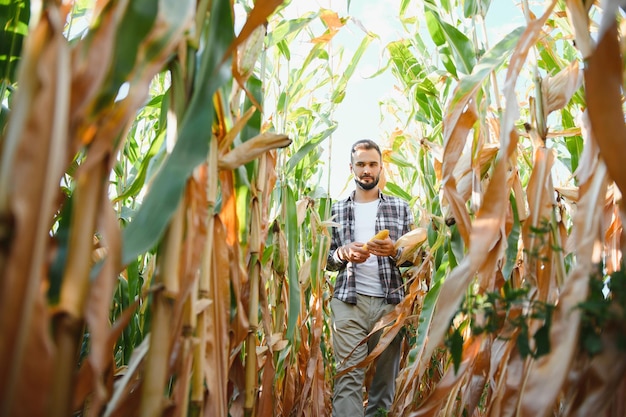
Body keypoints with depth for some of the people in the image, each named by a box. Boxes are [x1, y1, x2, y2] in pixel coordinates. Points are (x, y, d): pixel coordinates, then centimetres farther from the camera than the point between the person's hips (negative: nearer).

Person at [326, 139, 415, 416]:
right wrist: (343, 253, -11)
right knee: (348, 379, -5)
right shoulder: (336, 211, 9)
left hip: (390, 302, 1)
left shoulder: (401, 208, 8)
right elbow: (326, 259, 10)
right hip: (348, 302, 0)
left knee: (385, 378, 10)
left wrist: (394, 251, -13)